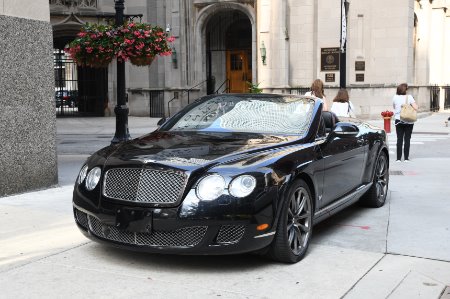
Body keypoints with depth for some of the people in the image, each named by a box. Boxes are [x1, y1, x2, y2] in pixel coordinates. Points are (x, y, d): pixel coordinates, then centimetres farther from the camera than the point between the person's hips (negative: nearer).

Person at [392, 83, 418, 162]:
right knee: (407, 139, 6)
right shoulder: (409, 97, -8)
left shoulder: (395, 97, -2)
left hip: (398, 120, 1)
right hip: (409, 121, -1)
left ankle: (398, 158, 2)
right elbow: (416, 107, -13)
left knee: (399, 139, 5)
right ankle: (406, 158, 6)